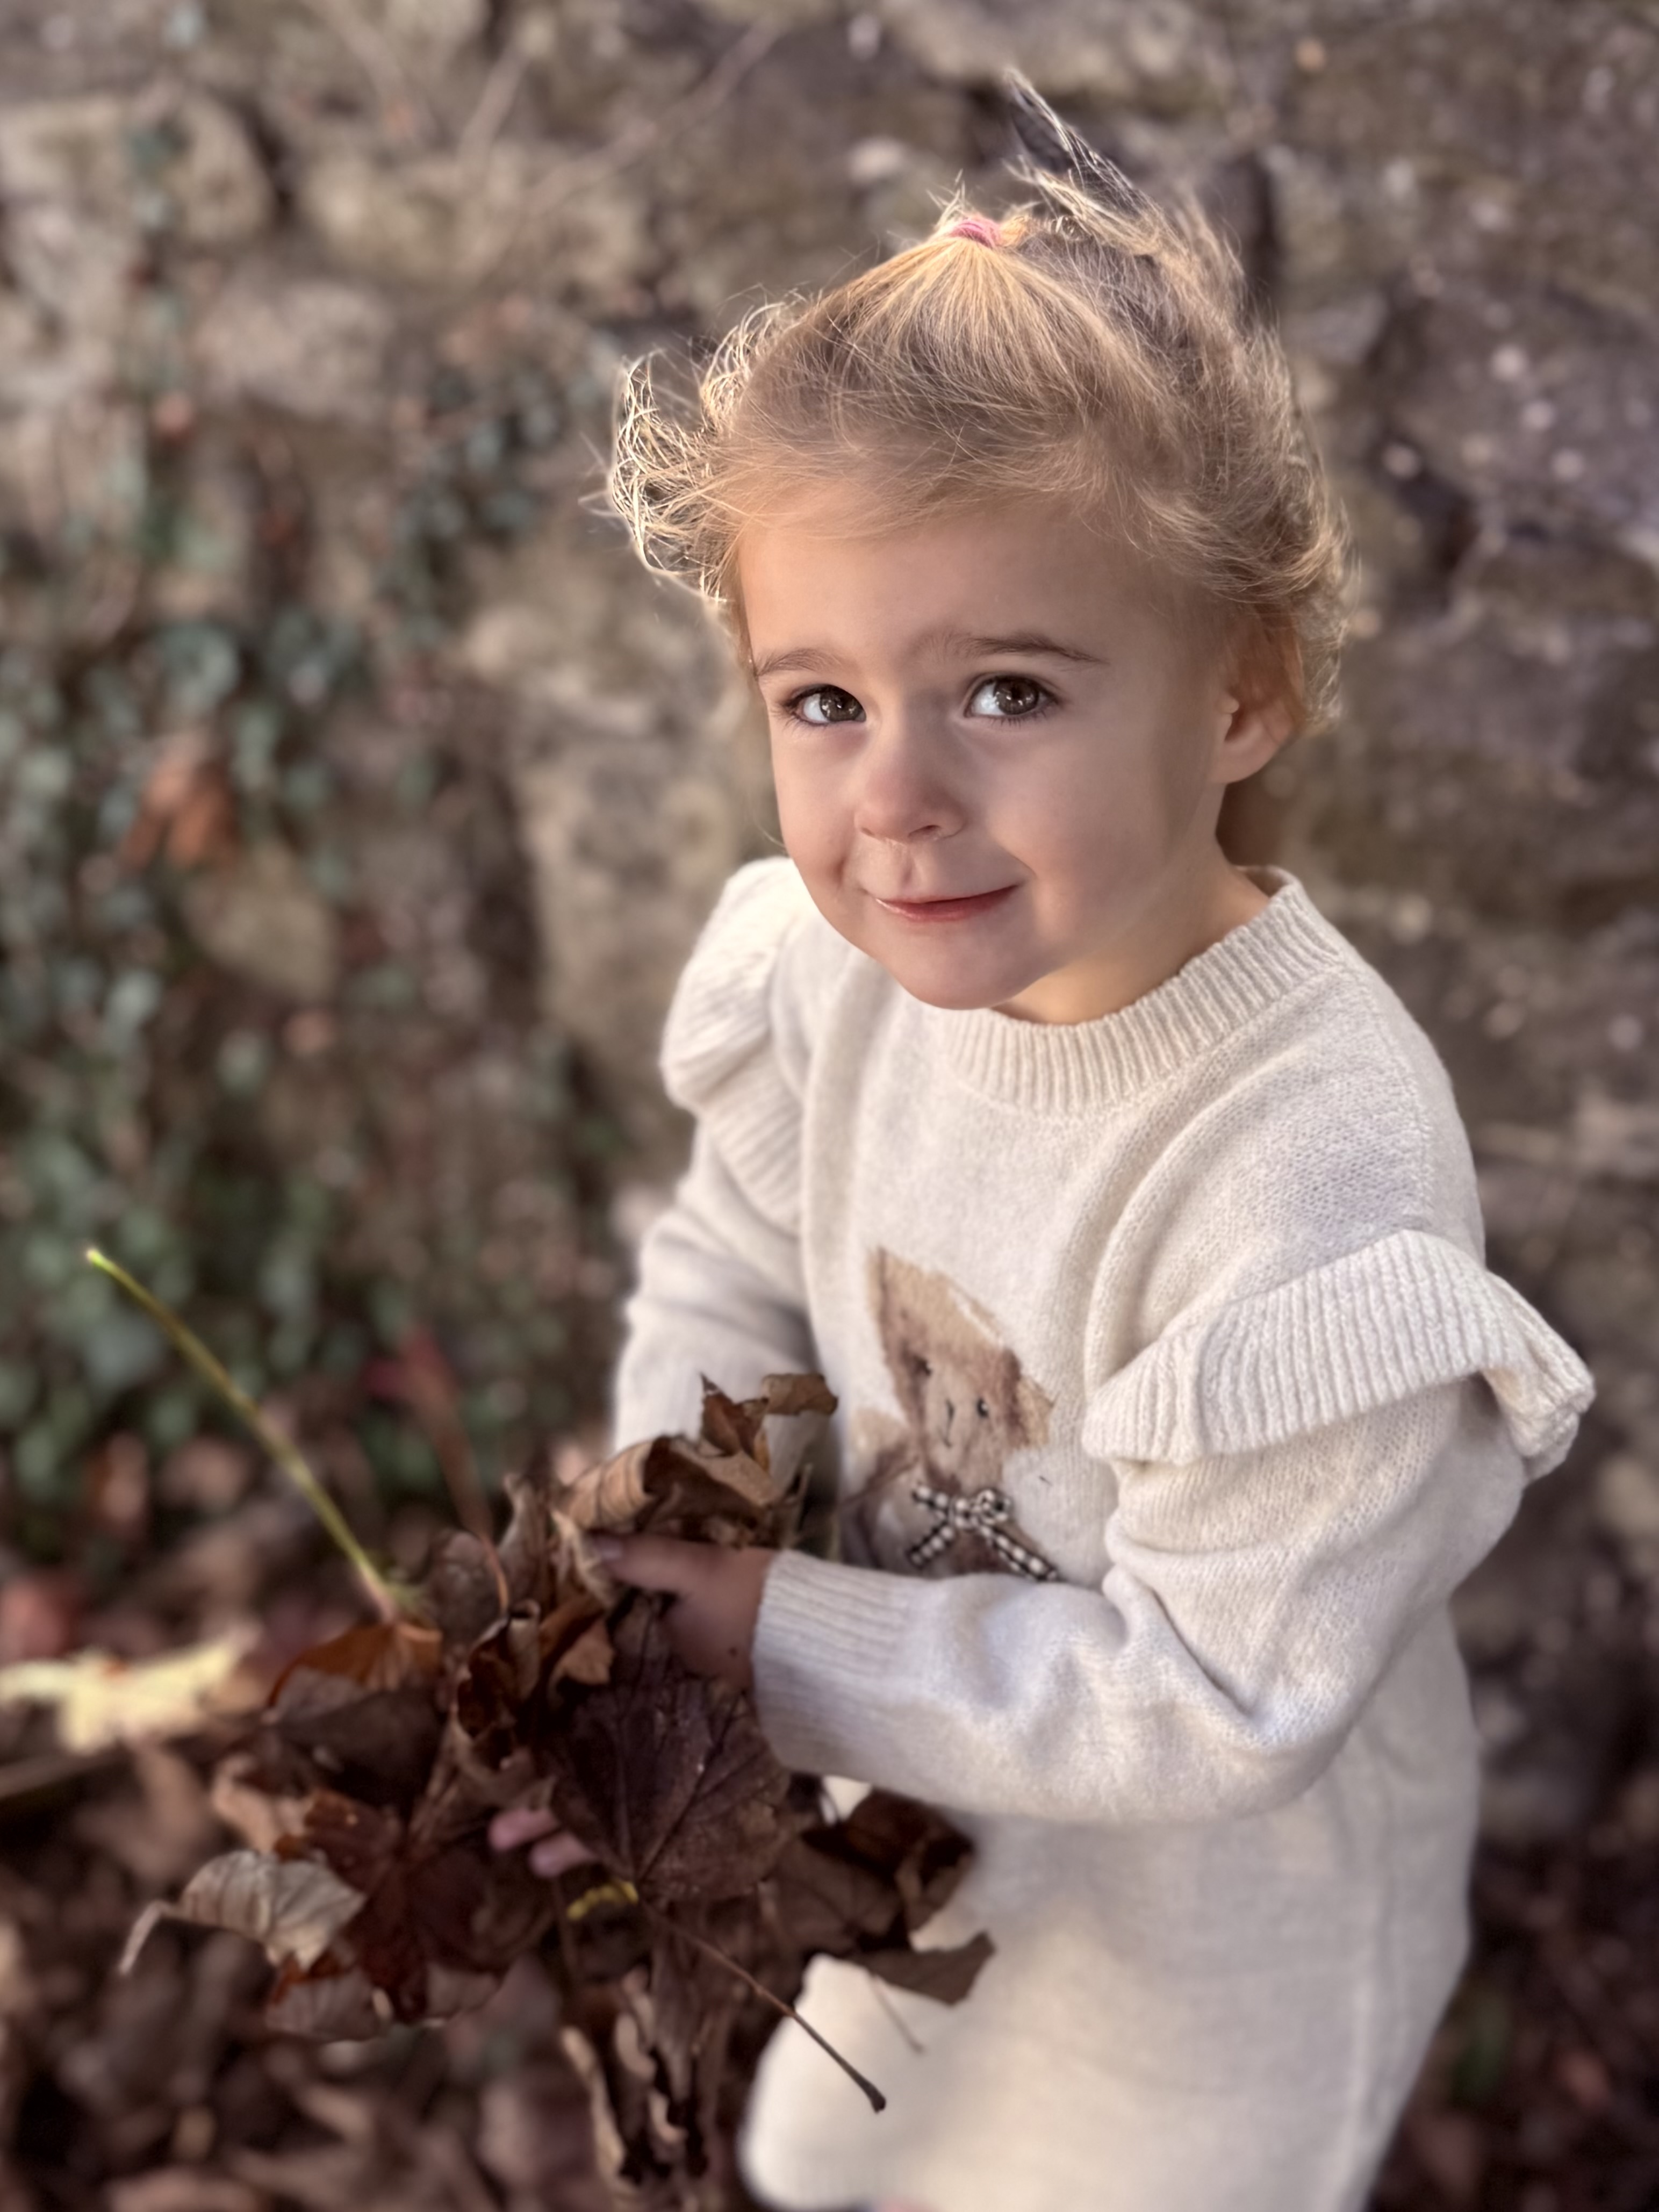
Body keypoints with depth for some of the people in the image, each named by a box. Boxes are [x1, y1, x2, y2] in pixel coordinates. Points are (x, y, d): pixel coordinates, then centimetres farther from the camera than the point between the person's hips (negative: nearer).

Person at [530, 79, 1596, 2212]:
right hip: (943, 1790, 6)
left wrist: (782, 1638, -26)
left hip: (1217, 1921, -5)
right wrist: (655, 1566, -16)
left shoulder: (1312, 1185, -38)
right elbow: (730, 1263, -2)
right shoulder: (847, 967, -20)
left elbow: (1217, 1693, -29)